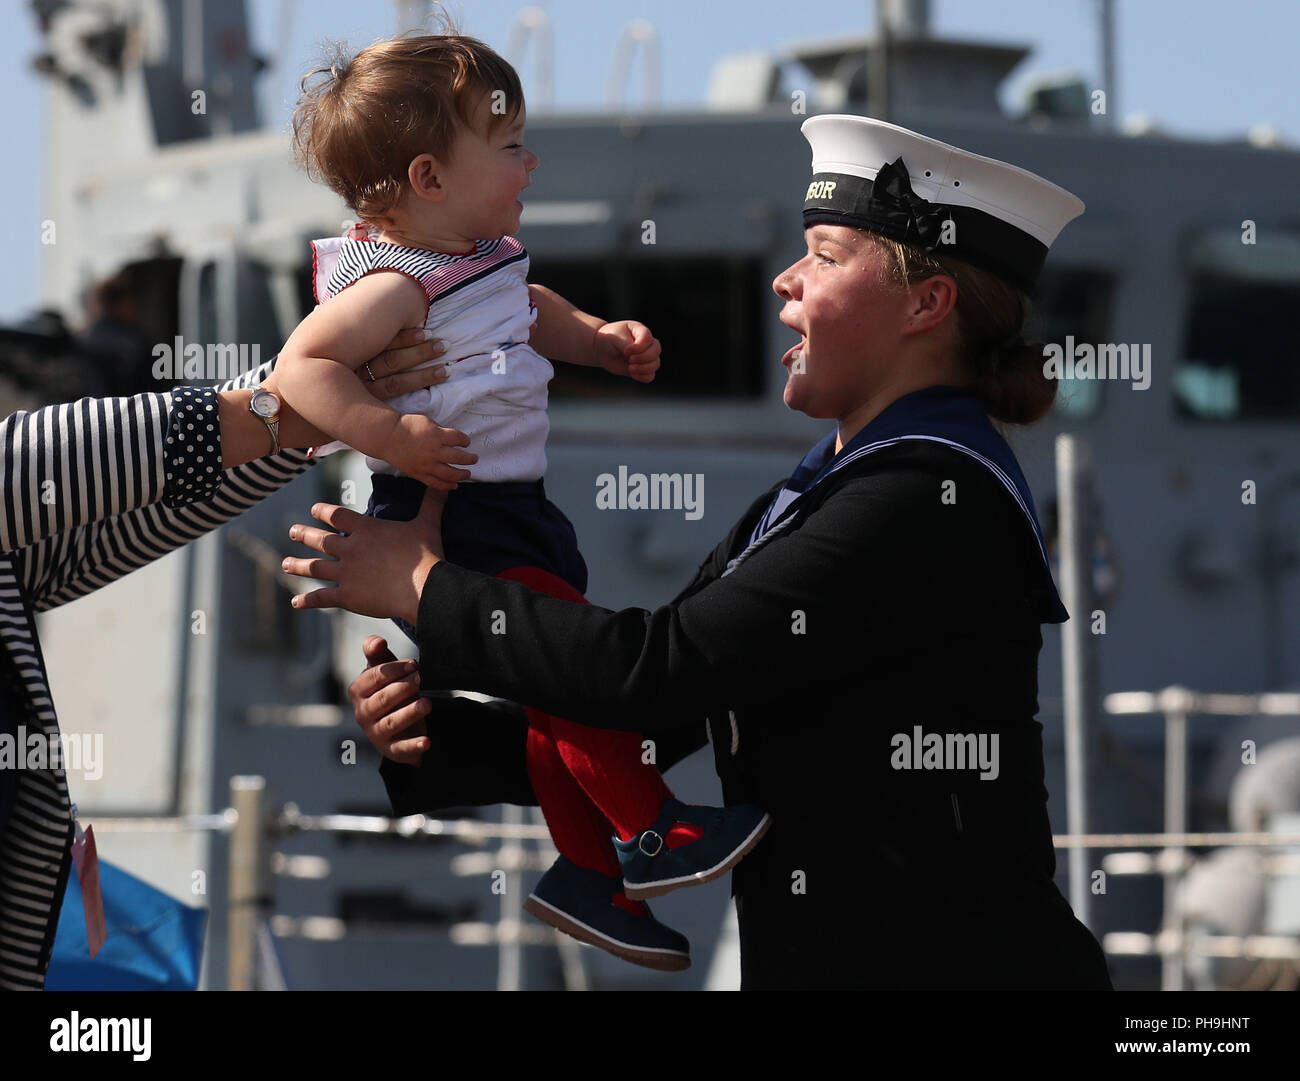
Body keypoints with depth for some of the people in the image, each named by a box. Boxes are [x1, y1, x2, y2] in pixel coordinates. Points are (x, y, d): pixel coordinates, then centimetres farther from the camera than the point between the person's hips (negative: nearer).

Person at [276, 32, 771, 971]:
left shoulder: (490, 259, 8)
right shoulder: (393, 286, -22)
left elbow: (529, 311, 29)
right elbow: (305, 362, -29)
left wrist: (599, 340, 15)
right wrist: (387, 434, -37)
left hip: (514, 508, 10)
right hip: (449, 520, -10)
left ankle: (588, 874, 28)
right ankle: (652, 833, 2)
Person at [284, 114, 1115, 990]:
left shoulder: (932, 500, -15)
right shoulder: (814, 496, 14)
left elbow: (663, 670, -19)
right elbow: (660, 719, 12)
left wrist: (426, 587, -8)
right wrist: (436, 751, -2)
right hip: (828, 958, 8)